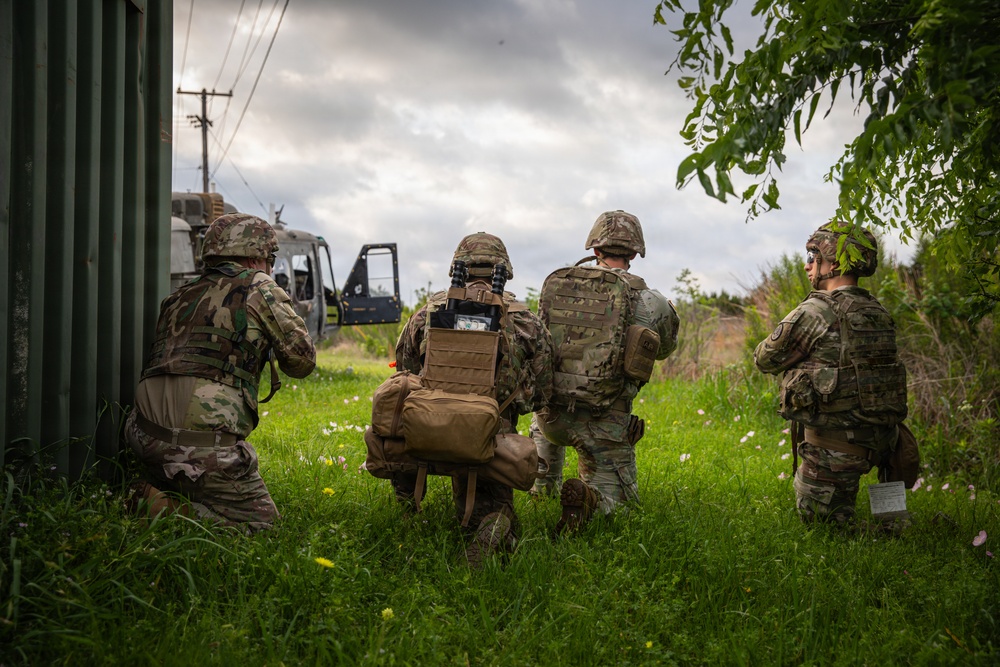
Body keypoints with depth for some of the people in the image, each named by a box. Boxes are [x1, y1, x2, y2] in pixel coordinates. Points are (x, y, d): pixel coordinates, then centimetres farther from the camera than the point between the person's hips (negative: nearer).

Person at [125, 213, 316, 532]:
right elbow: (302, 361, 6)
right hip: (207, 450, -7)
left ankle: (156, 495, 7)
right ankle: (161, 509, -9)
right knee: (260, 519, 10)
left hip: (148, 441, 7)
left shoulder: (177, 297, 19)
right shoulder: (258, 288, 2)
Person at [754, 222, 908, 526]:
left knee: (817, 523, 6)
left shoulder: (815, 312, -17)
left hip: (832, 447, -8)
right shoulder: (878, 313, 6)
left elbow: (765, 360, -5)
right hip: (877, 440, 8)